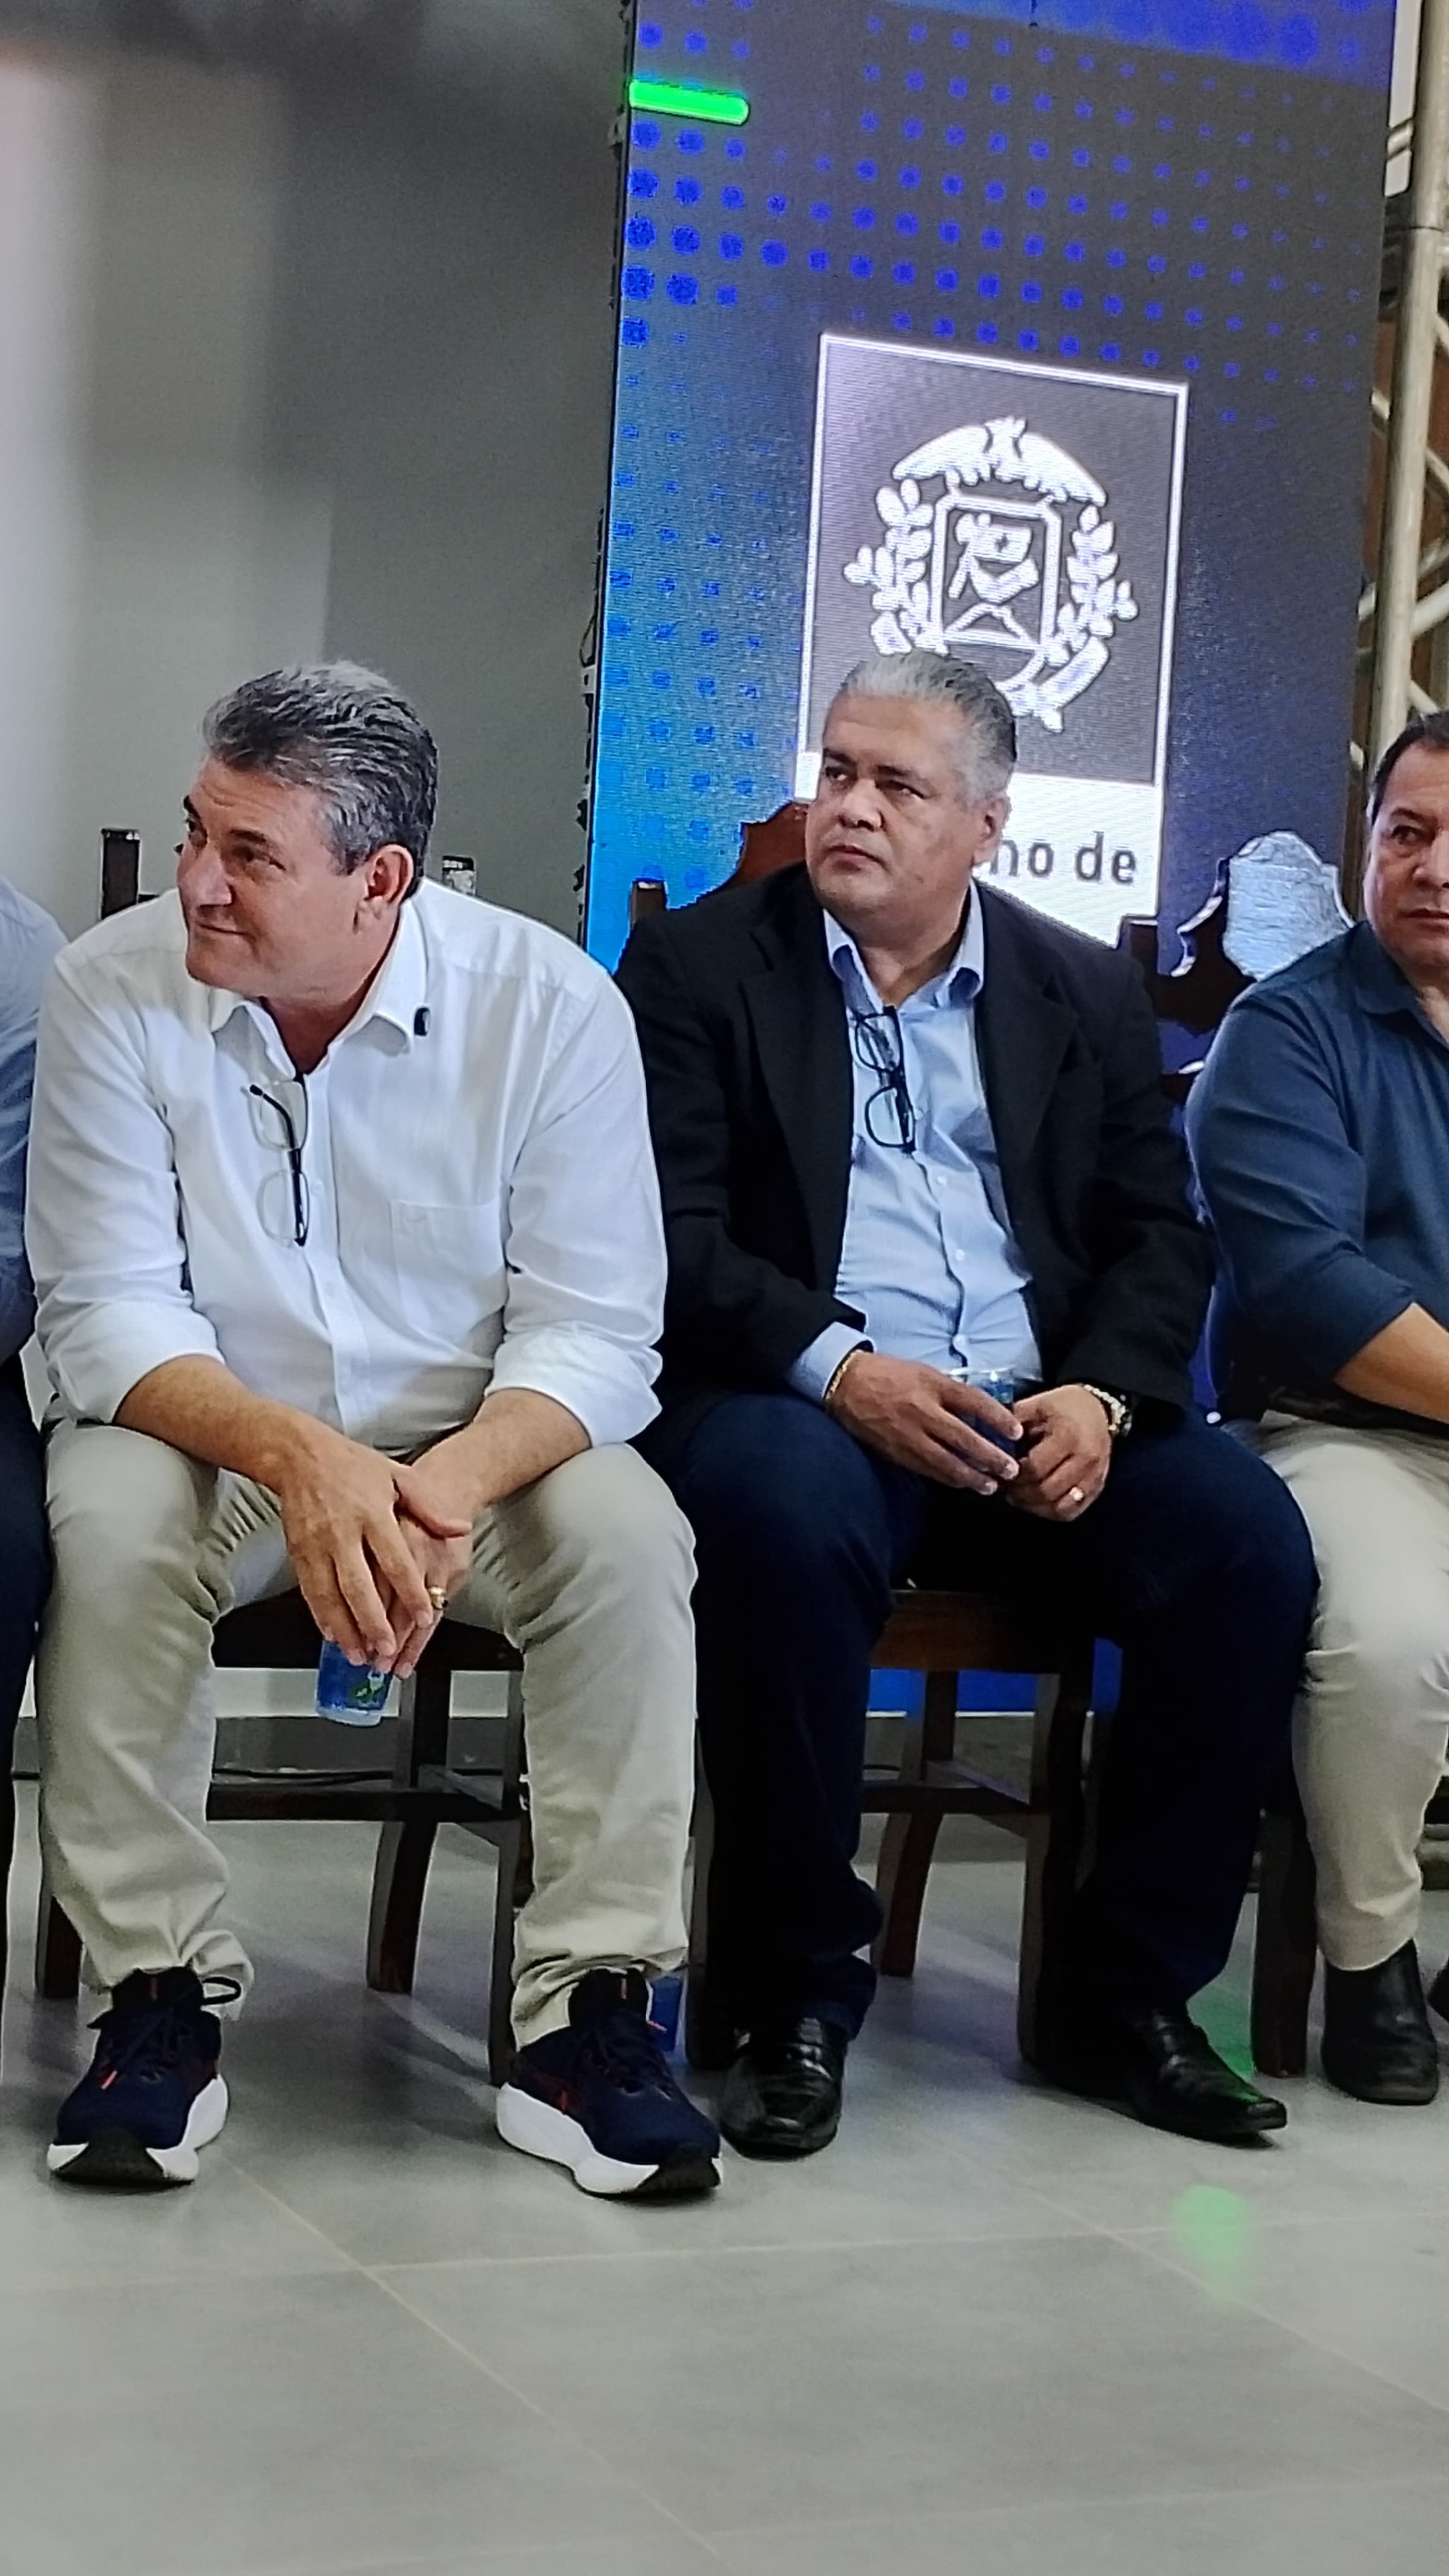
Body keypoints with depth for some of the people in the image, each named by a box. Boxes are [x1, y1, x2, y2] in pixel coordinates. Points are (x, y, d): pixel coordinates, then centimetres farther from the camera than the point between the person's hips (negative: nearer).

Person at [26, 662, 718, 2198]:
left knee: (627, 1536, -28)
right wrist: (297, 1458, -34)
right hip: (214, 1438, 0)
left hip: (474, 1448, 0)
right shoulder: (114, 990, -11)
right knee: (105, 1521, -31)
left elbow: (593, 1330, -14)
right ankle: (160, 1995, -18)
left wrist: (451, 1481, -36)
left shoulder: (552, 1006, -13)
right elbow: (106, 1311, -14)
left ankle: (587, 2011, -18)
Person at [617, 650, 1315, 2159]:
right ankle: (795, 1998, -18)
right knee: (788, 1514, -37)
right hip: (797, 1400, -3)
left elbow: (1157, 1236, 12)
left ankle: (1125, 1991, -5)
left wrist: (1101, 1395, -10)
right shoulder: (698, 964, 7)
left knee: (1247, 1538, -22)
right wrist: (841, 1370, -20)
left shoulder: (1086, 995, 17)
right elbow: (673, 1231, -3)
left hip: (1042, 1417, 4)